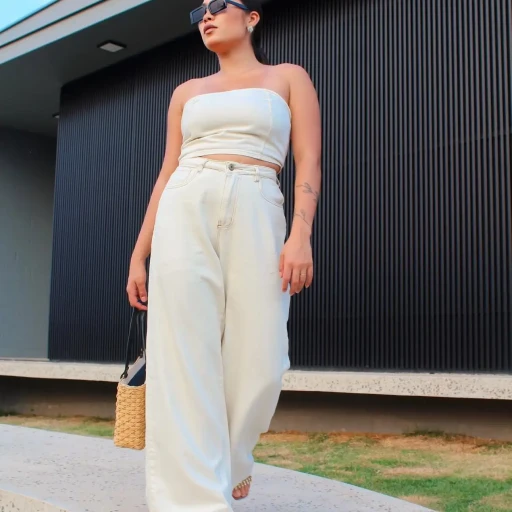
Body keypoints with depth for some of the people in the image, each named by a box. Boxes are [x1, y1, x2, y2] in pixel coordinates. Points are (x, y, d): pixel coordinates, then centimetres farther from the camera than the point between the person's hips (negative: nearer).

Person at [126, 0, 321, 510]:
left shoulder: (288, 78, 14)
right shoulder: (187, 92, 21)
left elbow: (308, 162, 3)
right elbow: (167, 174, 16)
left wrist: (301, 234, -13)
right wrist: (139, 254, 9)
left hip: (257, 216, -2)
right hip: (185, 213, 2)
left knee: (258, 362, -5)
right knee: (184, 360, -8)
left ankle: (231, 460, 26)